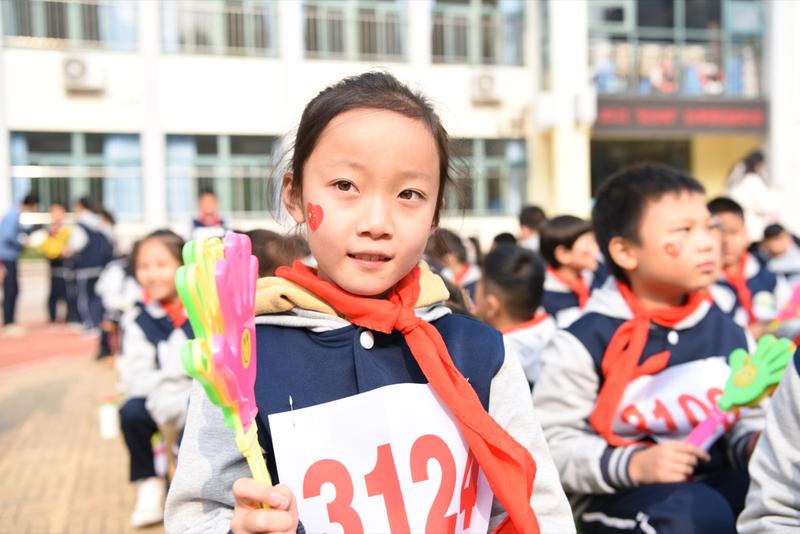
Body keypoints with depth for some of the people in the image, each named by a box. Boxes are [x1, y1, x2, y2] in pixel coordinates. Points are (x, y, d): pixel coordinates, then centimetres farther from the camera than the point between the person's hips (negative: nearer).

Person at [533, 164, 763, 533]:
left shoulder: (729, 333, 4)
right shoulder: (585, 341, -12)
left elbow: (747, 422, 16)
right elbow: (551, 443, -12)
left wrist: (756, 444, -8)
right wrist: (632, 464, -23)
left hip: (715, 480, 5)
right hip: (618, 493, -5)